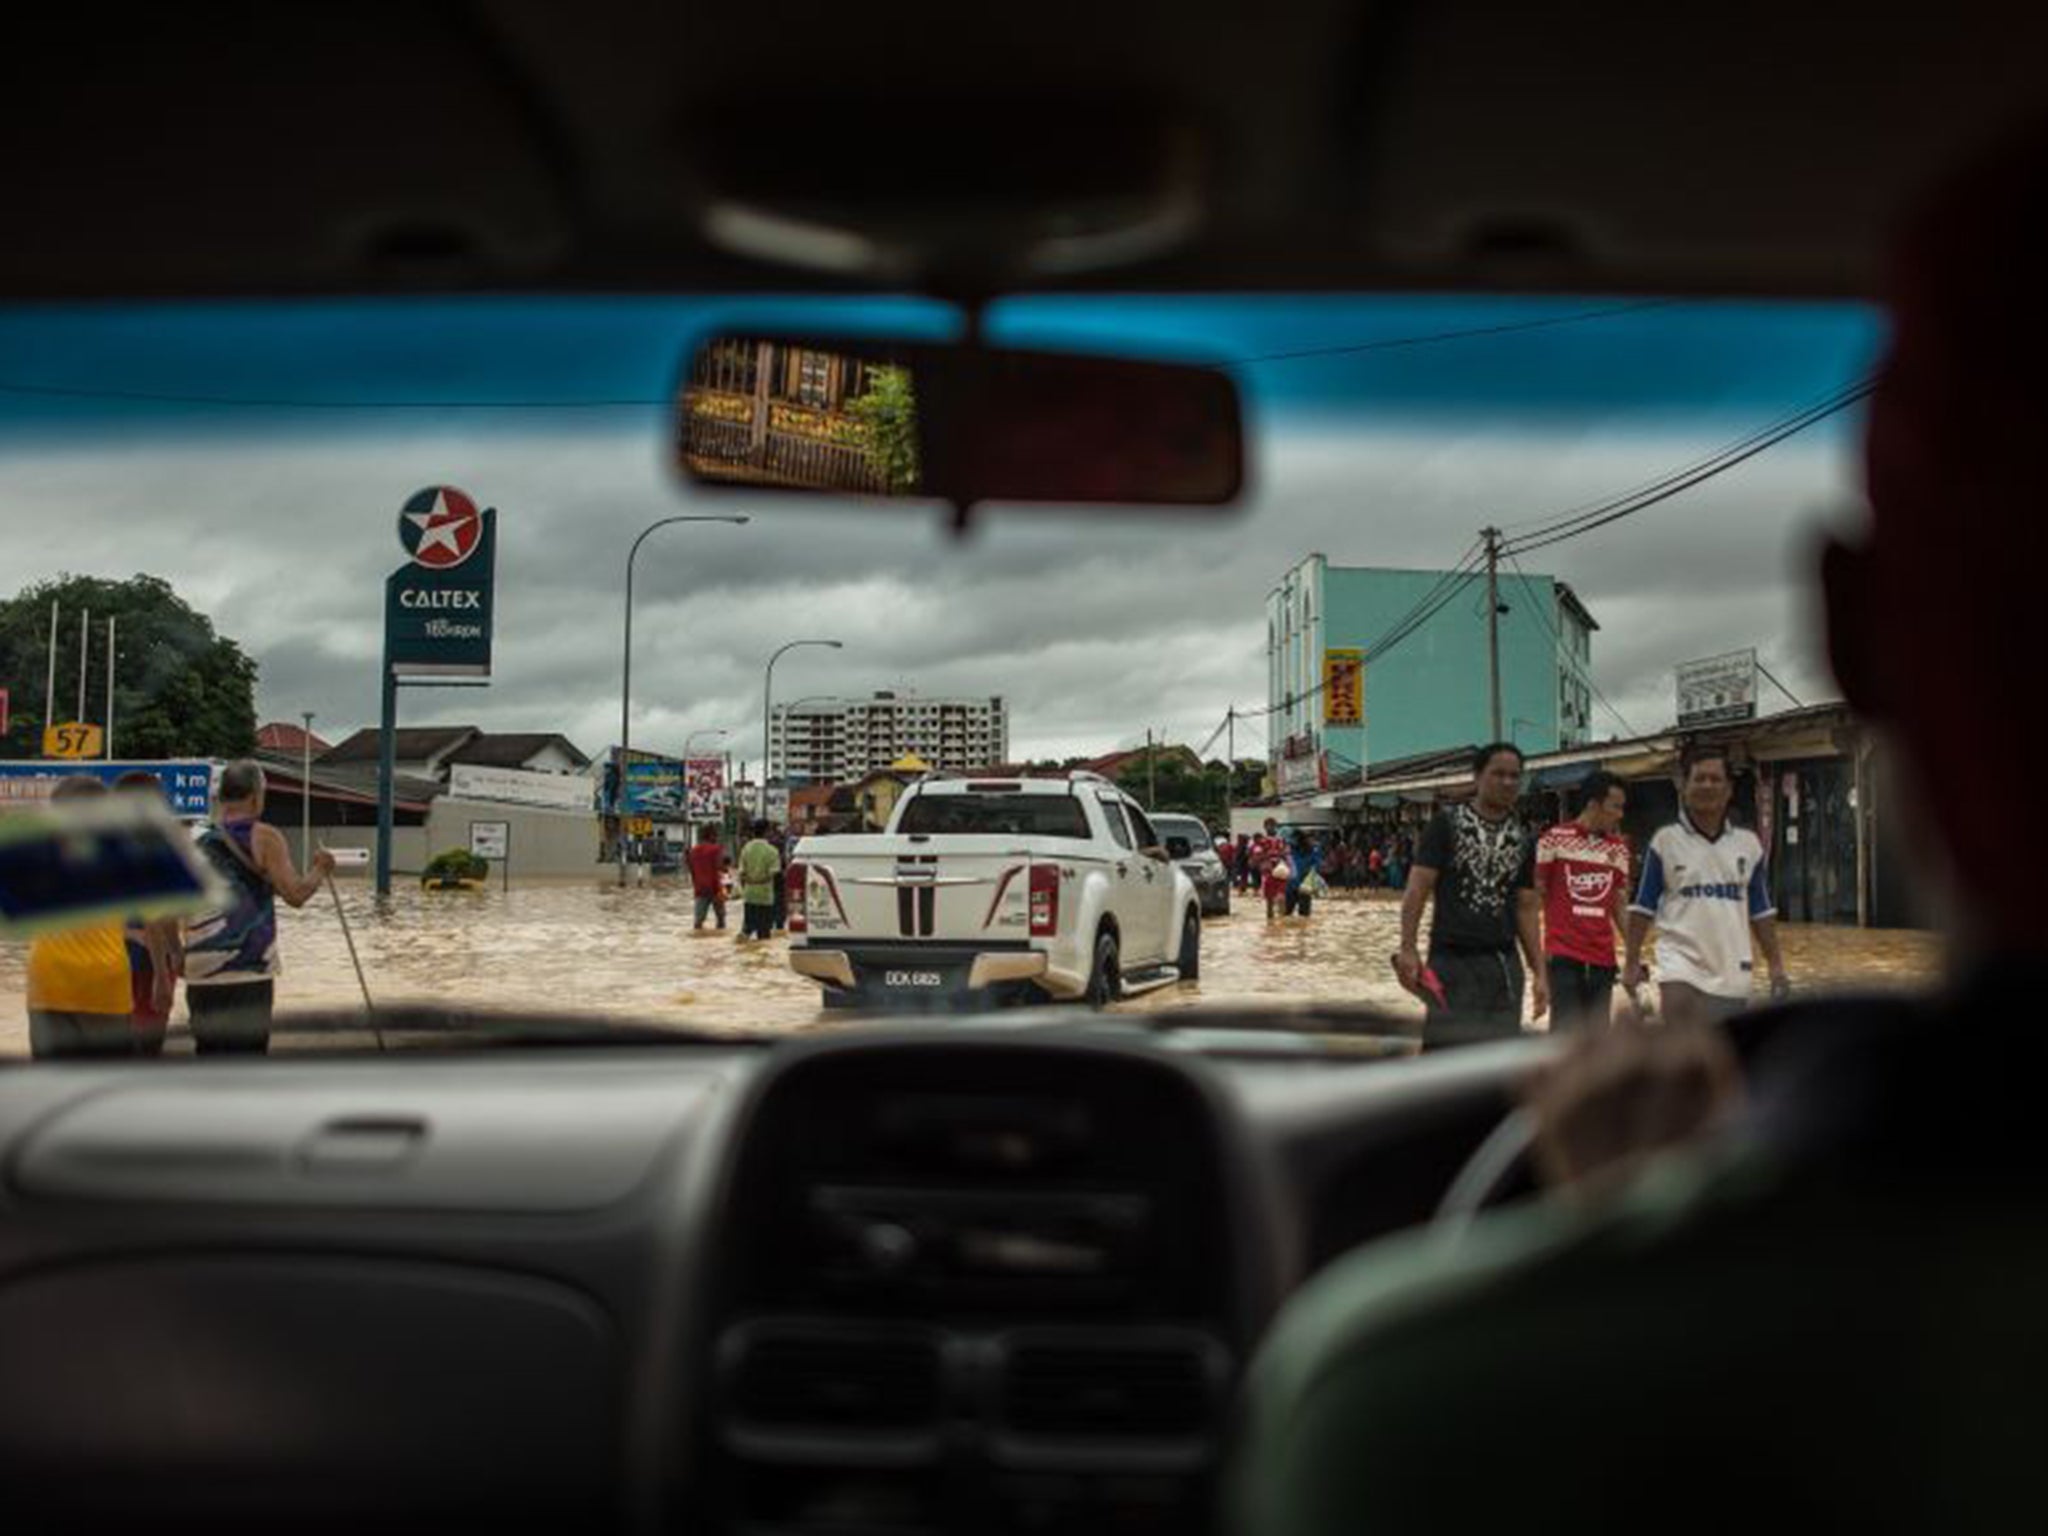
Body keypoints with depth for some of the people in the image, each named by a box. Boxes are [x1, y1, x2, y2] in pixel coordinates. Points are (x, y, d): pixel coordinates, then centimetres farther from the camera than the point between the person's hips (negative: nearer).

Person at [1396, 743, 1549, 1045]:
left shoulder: (1523, 840, 12)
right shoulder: (1446, 824, -1)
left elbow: (1525, 909, 14)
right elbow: (1418, 888, -6)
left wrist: (1539, 972, 7)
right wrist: (1408, 949, -16)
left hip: (1503, 964, 4)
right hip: (1451, 960, -4)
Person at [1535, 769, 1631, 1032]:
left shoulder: (1618, 849, 11)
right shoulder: (1554, 839, -2)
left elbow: (1619, 905, 15)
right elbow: (1535, 896, 1)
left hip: (1603, 958, 5)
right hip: (1563, 954, -5)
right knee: (1567, 1030, -8)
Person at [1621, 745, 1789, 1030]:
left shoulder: (1748, 843, 9)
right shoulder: (1665, 841, 0)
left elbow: (1761, 912, 15)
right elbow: (1643, 907, 2)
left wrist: (1775, 964, 10)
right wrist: (1632, 961, -2)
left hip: (1732, 973, 4)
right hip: (1681, 962, -4)